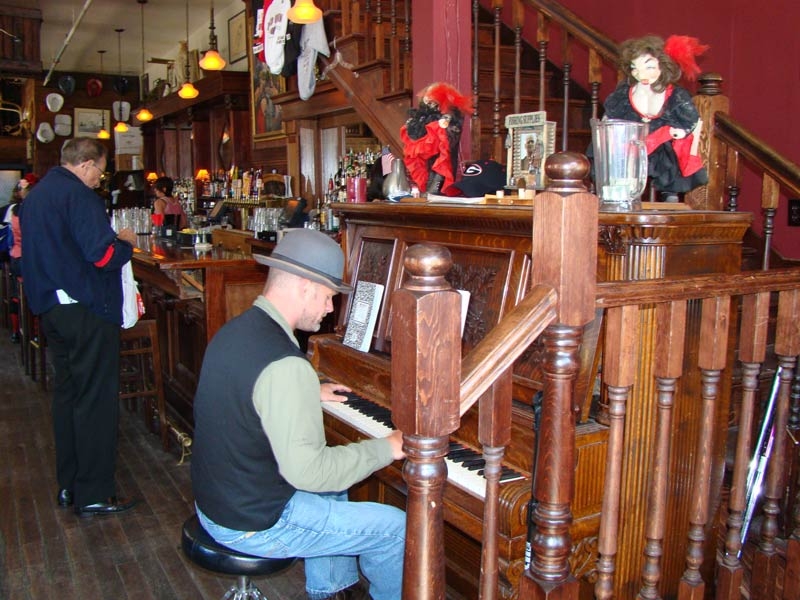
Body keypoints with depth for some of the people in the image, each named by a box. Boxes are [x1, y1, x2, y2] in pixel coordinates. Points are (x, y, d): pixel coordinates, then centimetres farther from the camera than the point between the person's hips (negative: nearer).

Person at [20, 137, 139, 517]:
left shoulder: (35, 194, 15)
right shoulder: (79, 195, -14)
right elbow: (102, 255, -23)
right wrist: (127, 243, -3)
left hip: (50, 308, 9)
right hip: (86, 308, -9)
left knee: (66, 393, 16)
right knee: (95, 399, -2)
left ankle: (68, 486, 25)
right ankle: (93, 495, 4)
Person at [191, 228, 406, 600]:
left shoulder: (234, 330, 0)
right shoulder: (286, 365, -30)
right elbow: (308, 470, -28)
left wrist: (310, 395, 25)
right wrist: (386, 448, -17)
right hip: (255, 525, -9)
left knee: (332, 484, 31)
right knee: (397, 527, -1)